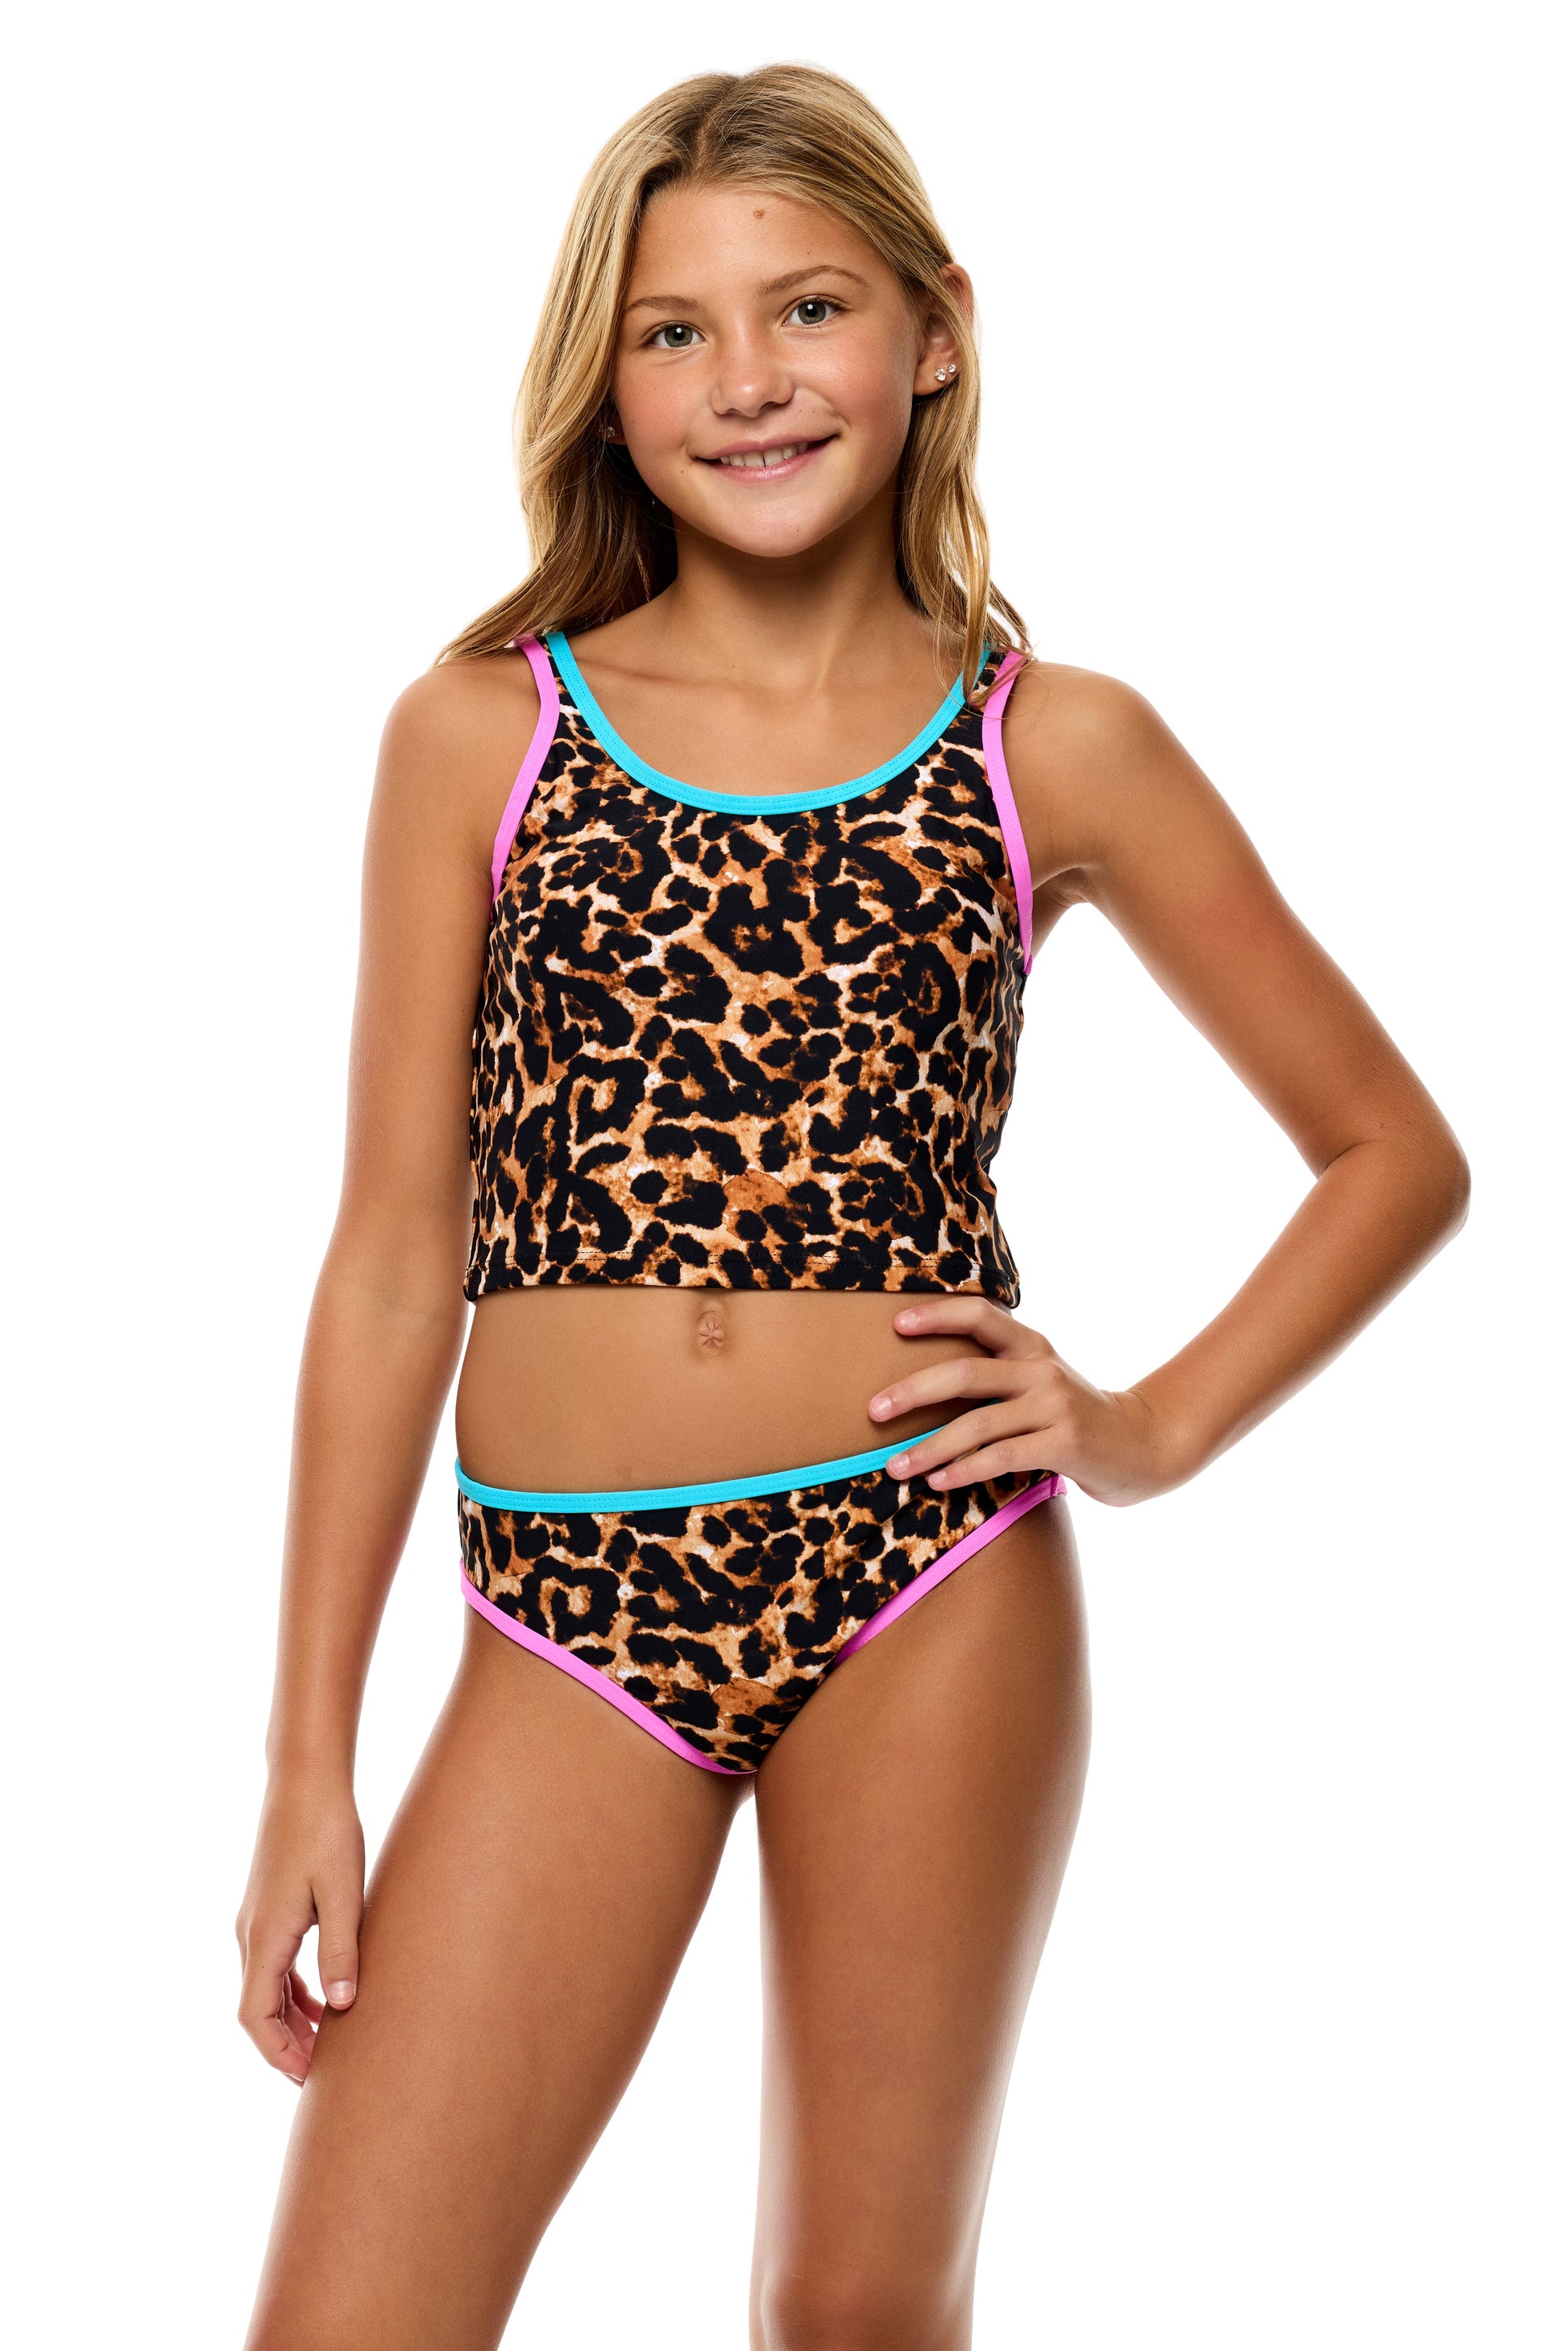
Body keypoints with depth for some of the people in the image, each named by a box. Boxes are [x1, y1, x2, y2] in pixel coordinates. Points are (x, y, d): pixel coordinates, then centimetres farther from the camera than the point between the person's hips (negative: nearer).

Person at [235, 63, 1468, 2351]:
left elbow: (1398, 1152, 13)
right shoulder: (480, 733, 5)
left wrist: (1158, 1429, -1)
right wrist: (310, 1763, 2)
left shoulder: (1054, 749, 4)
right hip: (576, 1613, 0)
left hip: (929, 1585, 0)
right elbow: (394, 1255, 4)